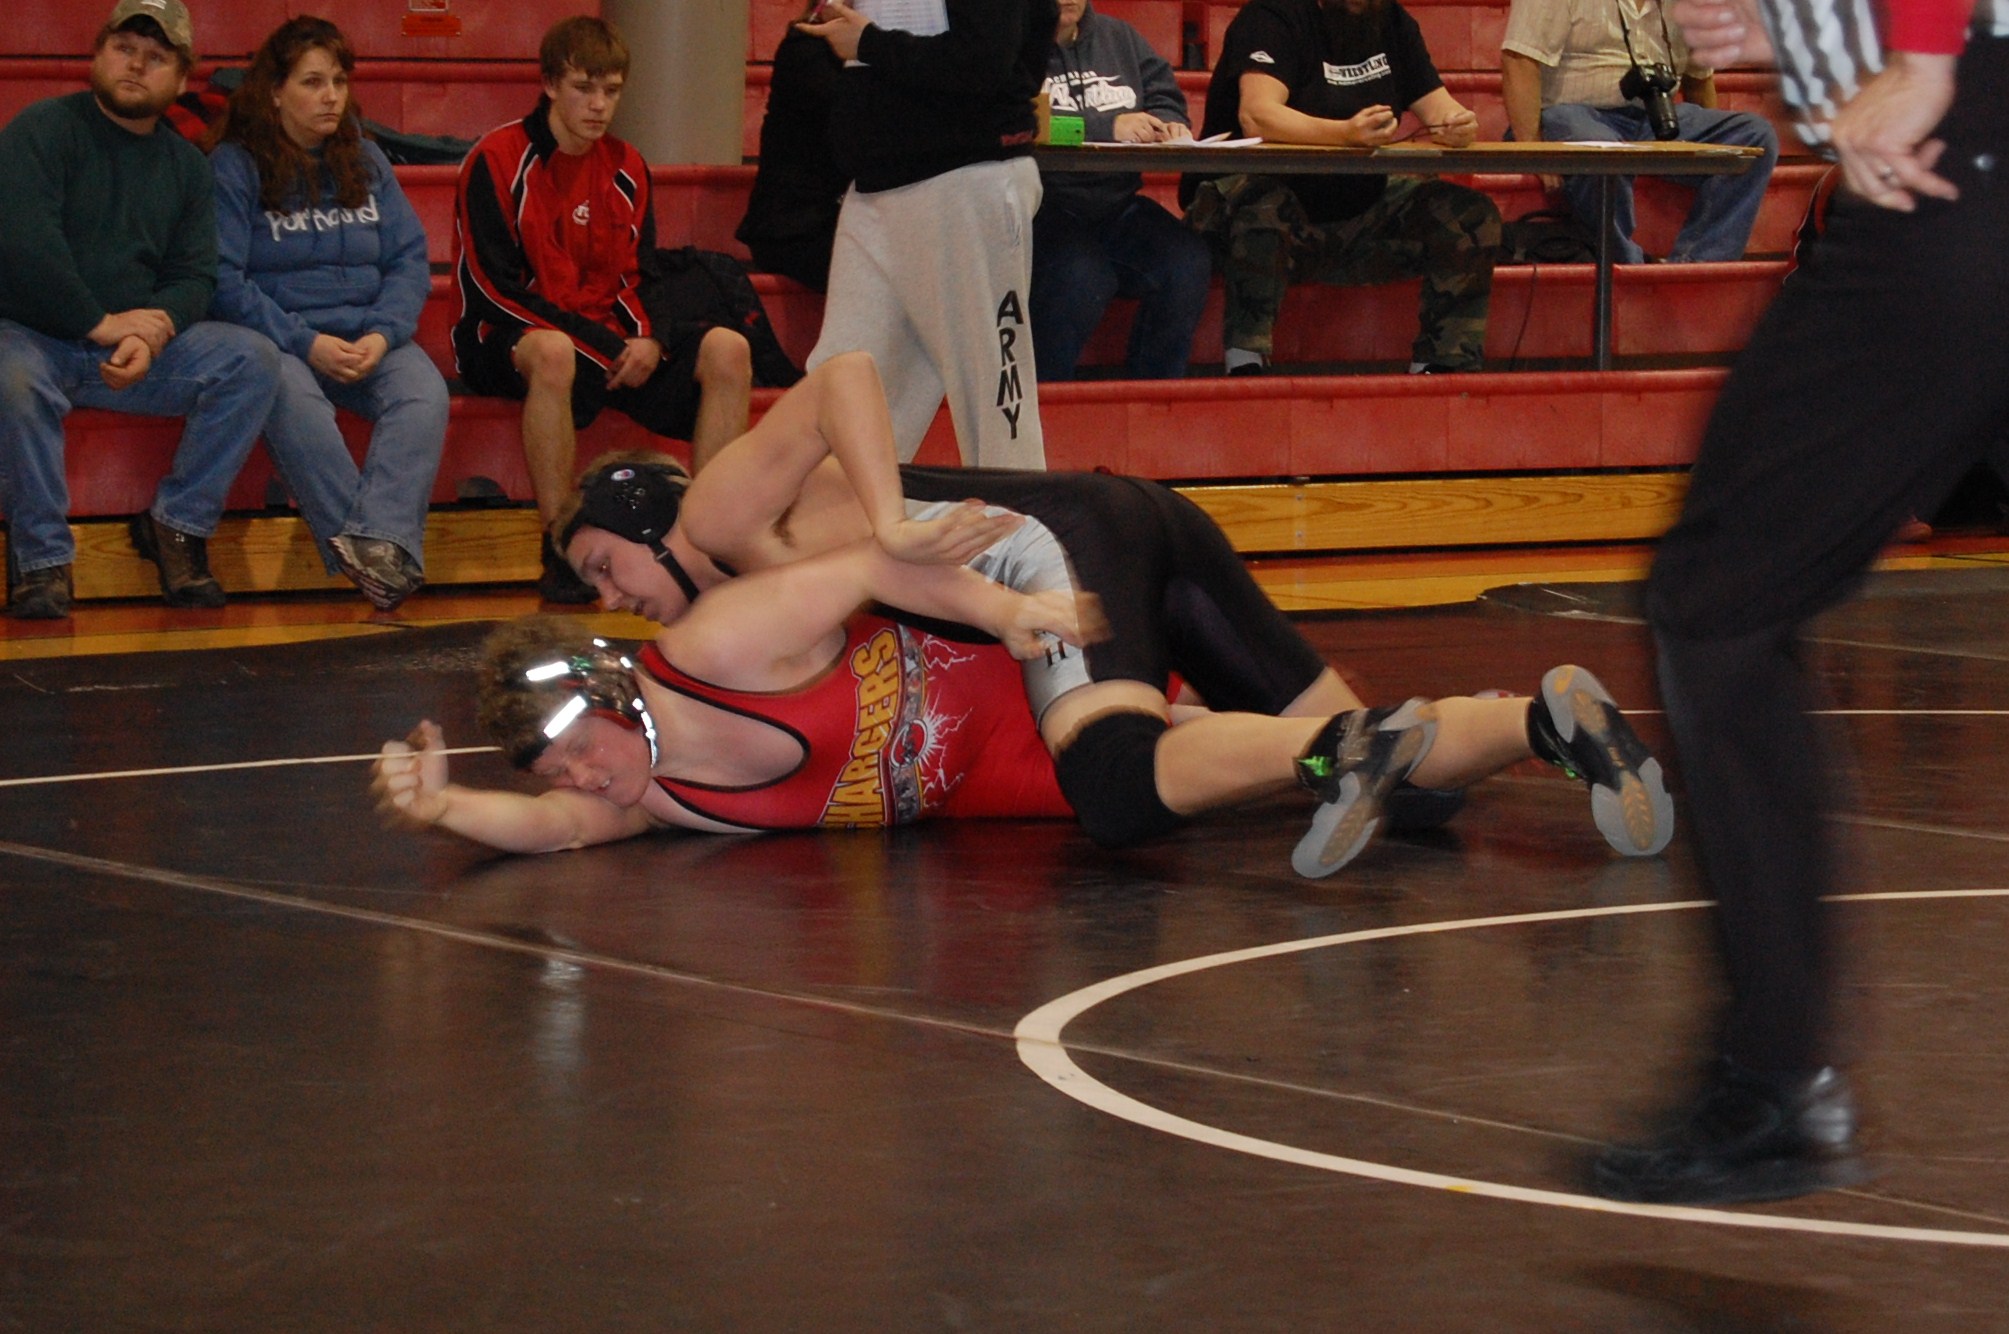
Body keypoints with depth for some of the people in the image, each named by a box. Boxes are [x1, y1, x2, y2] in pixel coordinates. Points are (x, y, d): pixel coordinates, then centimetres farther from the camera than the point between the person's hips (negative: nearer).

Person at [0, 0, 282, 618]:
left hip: (138, 346, 5)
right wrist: (99, 325, -16)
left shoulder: (185, 165, 14)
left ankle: (178, 522, -7)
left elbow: (193, 276, 7)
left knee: (253, 359, -16)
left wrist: (153, 332, -16)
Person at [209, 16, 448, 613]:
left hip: (367, 336, 4)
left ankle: (382, 539, -47)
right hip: (277, 338, -4)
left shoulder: (366, 161, 16)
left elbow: (410, 260, 10)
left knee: (425, 391, -29)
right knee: (290, 395, -38)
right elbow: (224, 281, -8)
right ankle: (371, 559, -45)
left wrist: (381, 335, -10)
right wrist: (308, 344, -17)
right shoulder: (235, 166, 1)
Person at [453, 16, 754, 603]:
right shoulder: (497, 162, -7)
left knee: (727, 350, -16)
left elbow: (641, 279, 15)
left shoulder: (626, 169, 12)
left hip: (613, 339, 6)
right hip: (509, 339, -6)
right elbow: (494, 289, -13)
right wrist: (603, 347, -18)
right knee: (553, 354, -42)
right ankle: (560, 551, -35)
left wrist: (648, 340, -10)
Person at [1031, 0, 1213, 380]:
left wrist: (1167, 126, -7)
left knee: (1189, 264, -19)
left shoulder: (1118, 37, 20)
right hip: (1045, 205, -6)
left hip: (1117, 206, 6)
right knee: (1082, 277, -34)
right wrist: (1107, 127, -23)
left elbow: (1165, 99, 19)